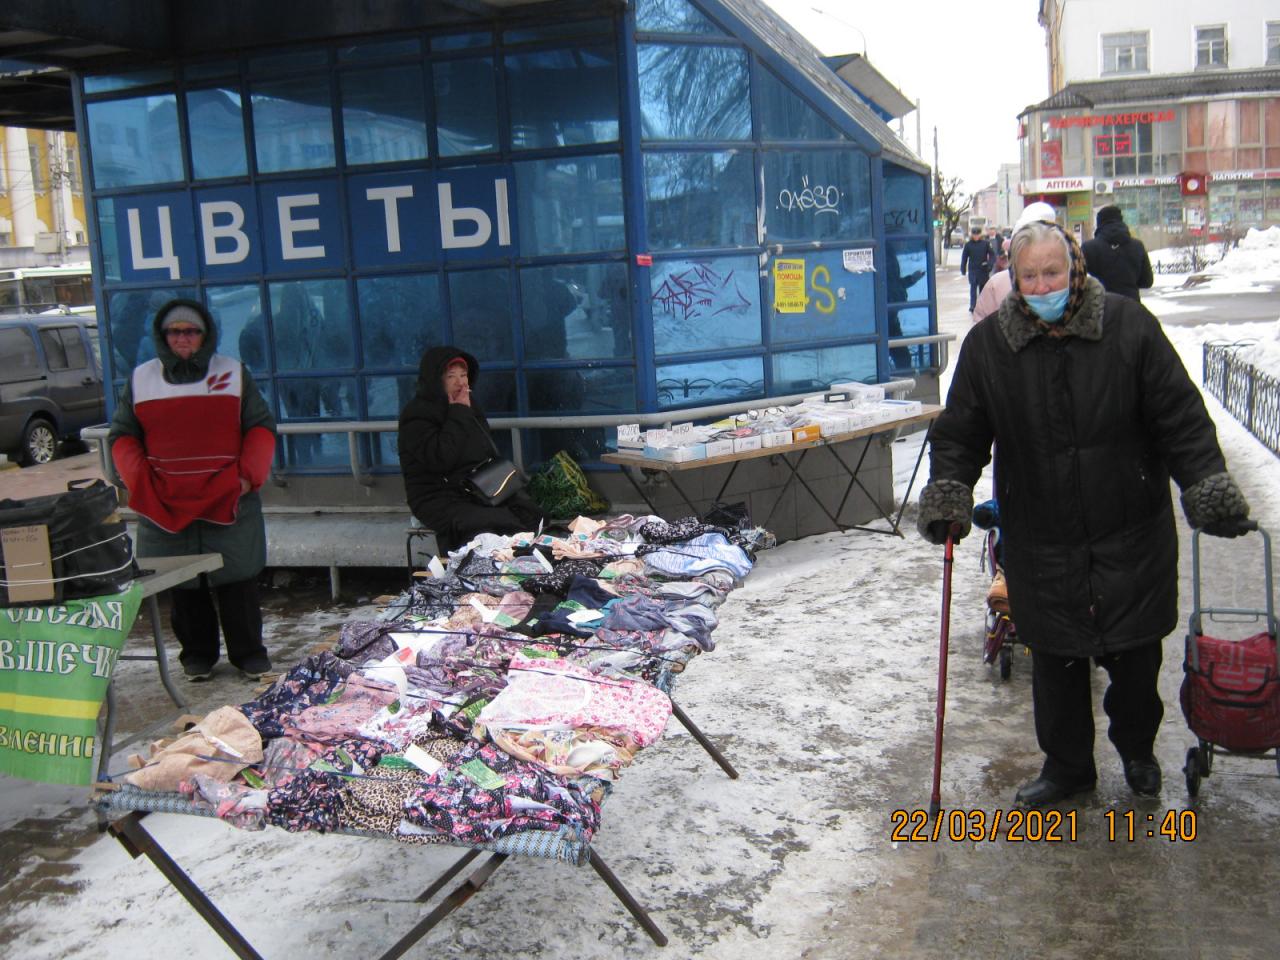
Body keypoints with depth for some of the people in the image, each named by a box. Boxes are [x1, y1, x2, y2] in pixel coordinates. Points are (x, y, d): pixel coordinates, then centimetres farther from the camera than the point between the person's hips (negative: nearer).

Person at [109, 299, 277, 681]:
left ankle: (248, 651, 13)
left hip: (229, 502, -1)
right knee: (183, 583, 6)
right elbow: (122, 435, 12)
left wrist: (248, 475, -7)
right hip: (165, 504, 1)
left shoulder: (234, 373, 7)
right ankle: (197, 652, 20)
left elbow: (261, 428, 6)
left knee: (238, 578, 1)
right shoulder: (141, 379, 10)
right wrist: (139, 480, -3)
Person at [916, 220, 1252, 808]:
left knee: (1135, 654, 13)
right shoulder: (988, 344, -2)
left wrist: (1208, 486, -12)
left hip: (1131, 535, 0)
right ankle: (1066, 764, 32)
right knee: (1055, 661, 11)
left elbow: (1180, 417, -4)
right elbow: (960, 432, 3)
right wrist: (947, 492, -11)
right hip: (1042, 544, 1)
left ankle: (1137, 749, 40)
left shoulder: (1130, 327, -6)